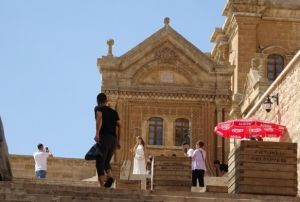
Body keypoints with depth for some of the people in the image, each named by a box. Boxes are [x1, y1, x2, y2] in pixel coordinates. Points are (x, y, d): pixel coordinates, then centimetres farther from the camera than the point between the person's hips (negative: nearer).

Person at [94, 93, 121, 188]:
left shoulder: (98, 108, 8)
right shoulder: (113, 111, 23)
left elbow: (99, 117, -14)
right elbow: (119, 125, 13)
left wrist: (97, 133, -25)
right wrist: (118, 140, 16)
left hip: (103, 137, -5)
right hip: (113, 139, 5)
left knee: (100, 163, -3)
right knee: (106, 162, 19)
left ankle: (102, 186, -15)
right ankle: (110, 176, -11)